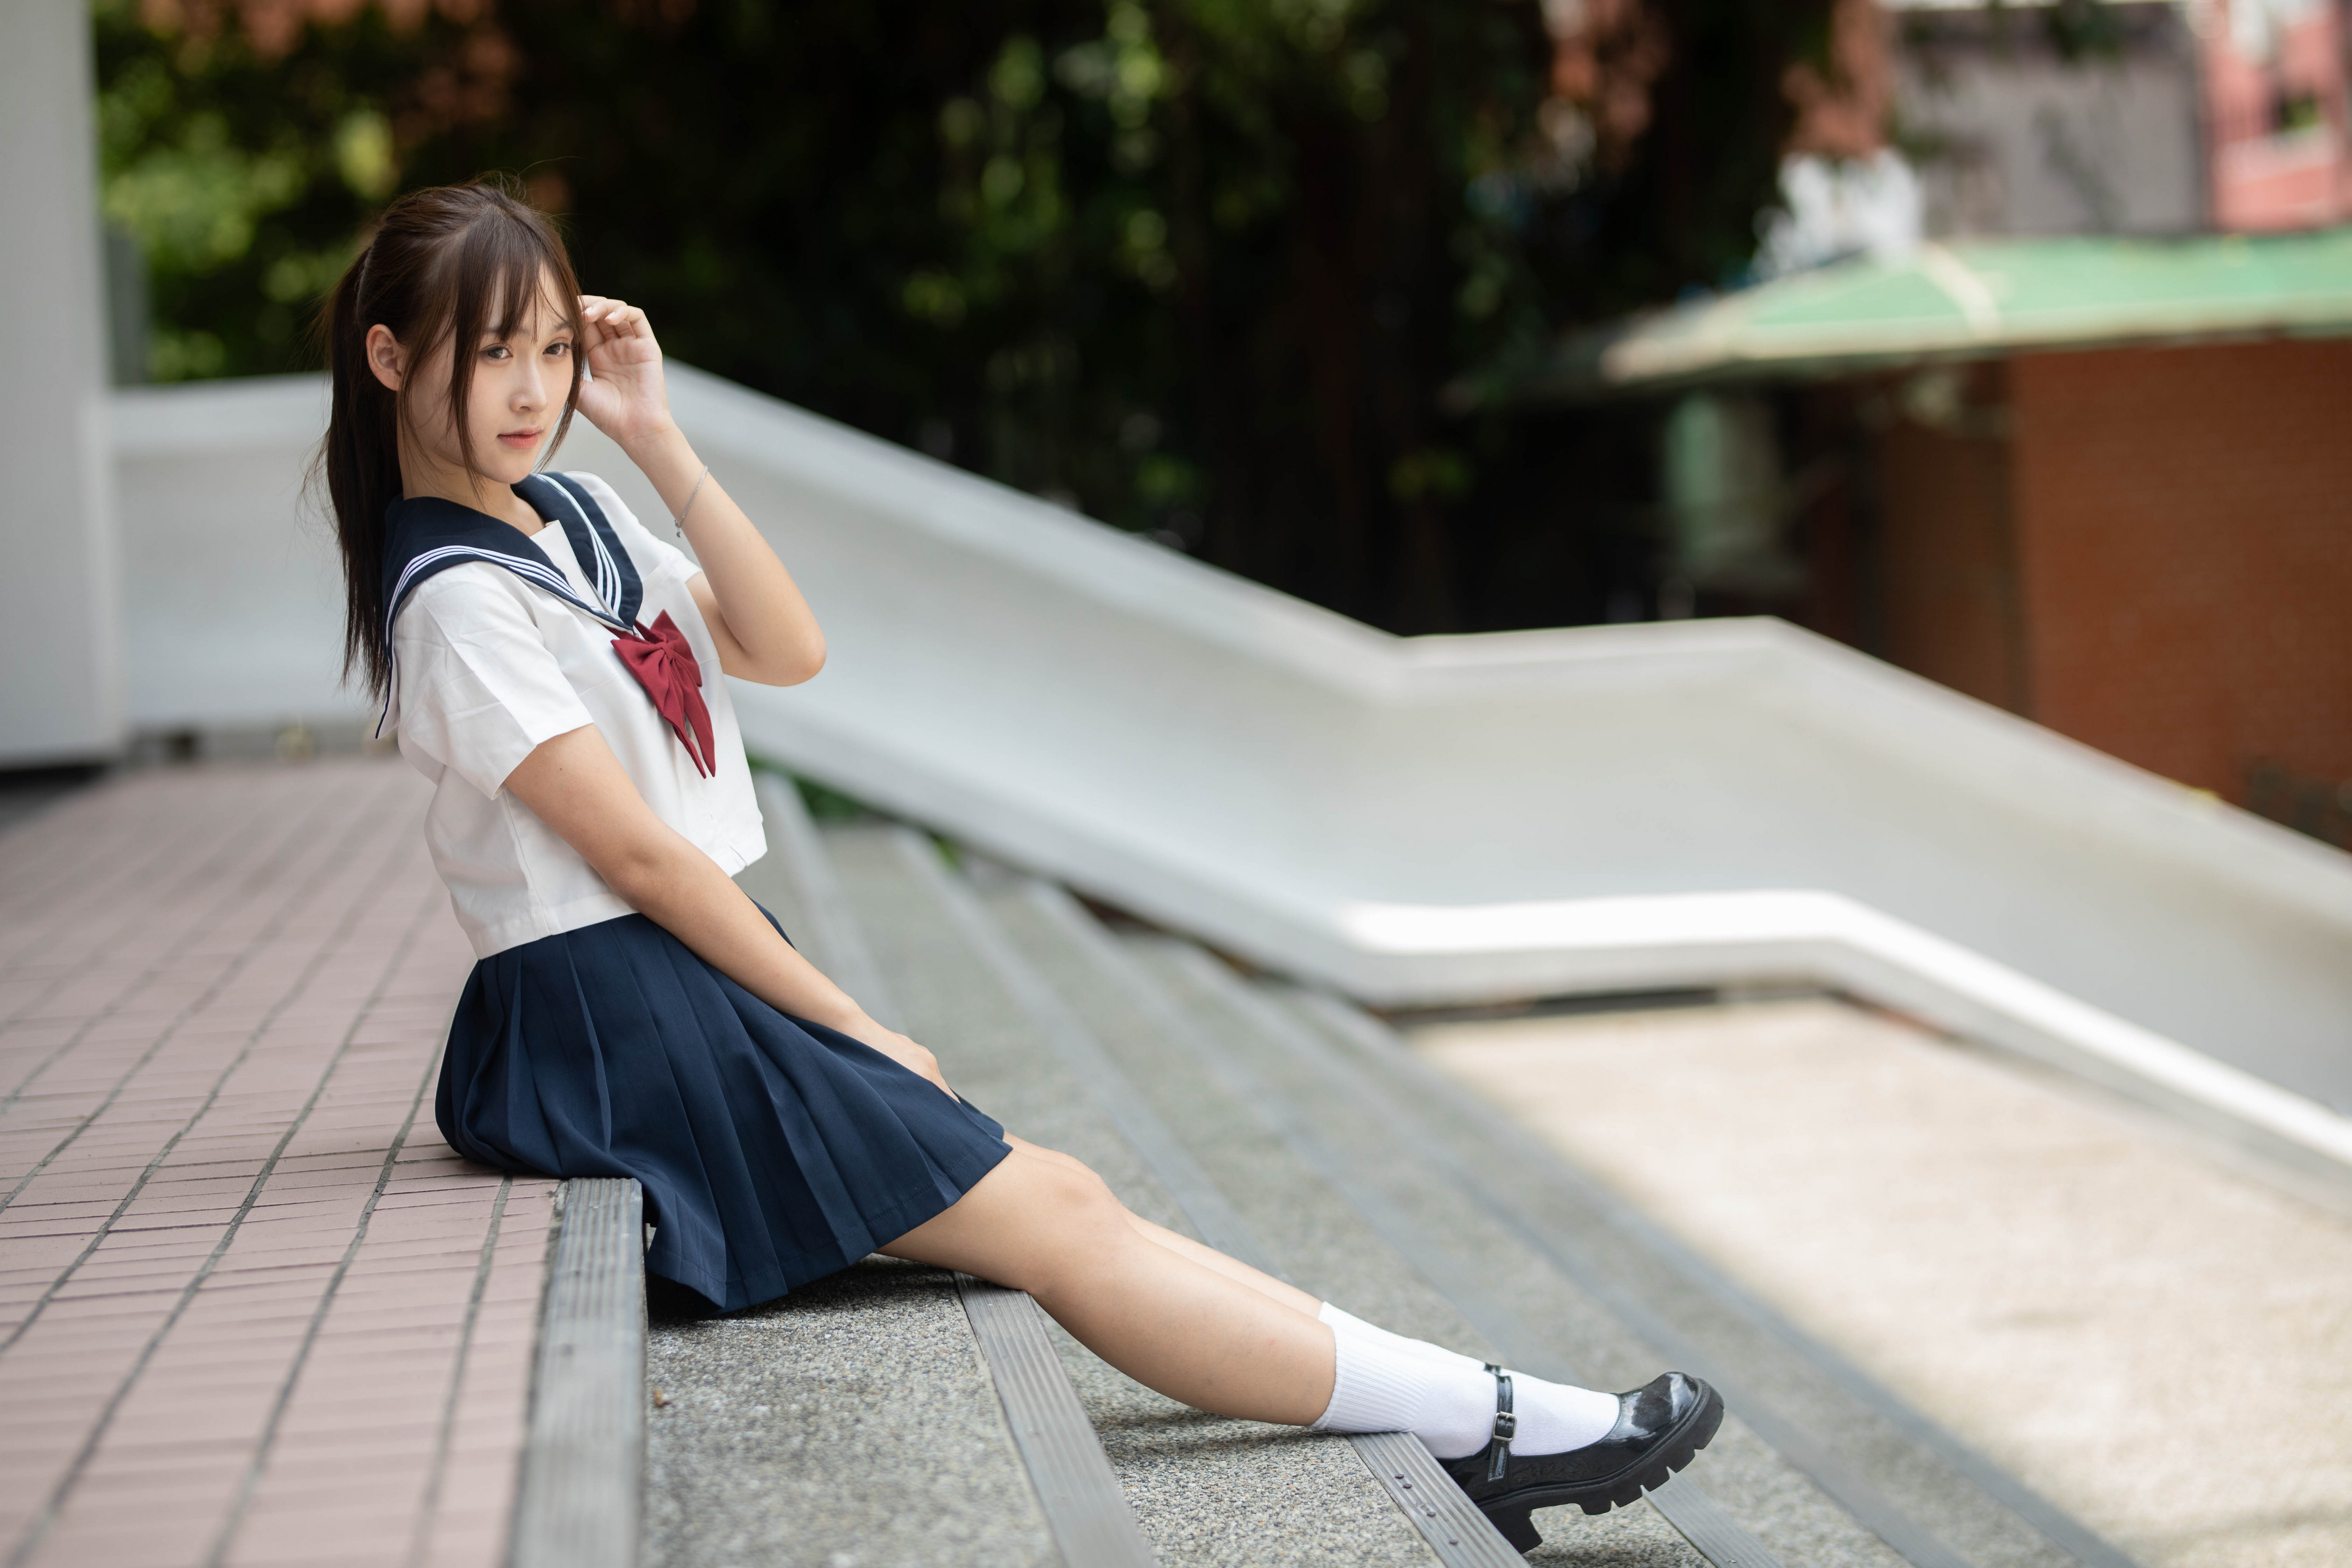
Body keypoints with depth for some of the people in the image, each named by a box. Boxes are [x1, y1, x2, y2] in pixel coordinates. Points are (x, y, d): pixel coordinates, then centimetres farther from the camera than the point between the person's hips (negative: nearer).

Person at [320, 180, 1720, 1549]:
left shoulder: (567, 515, 13)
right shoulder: (453, 598, -14)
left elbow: (787, 650, 3)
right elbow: (634, 849, -16)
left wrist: (658, 441, -4)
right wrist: (853, 1030, -12)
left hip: (696, 970, 9)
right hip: (620, 1014, -9)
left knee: (1059, 1197, 1)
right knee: (1051, 1223, -9)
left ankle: (1471, 1425, -1)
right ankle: (1493, 1421, -6)